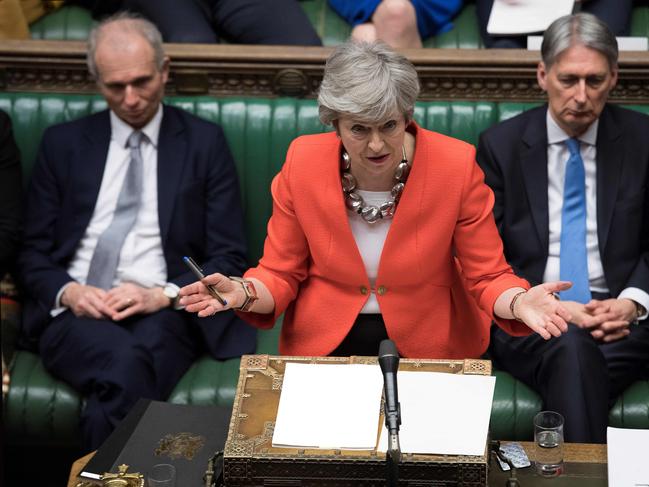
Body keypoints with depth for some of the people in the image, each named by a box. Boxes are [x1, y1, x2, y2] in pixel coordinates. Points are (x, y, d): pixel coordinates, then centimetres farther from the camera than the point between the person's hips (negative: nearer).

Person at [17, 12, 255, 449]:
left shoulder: (204, 142, 9)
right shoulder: (63, 143, 14)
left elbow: (228, 258, 5)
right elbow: (33, 251, 13)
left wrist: (163, 295, -12)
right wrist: (68, 291, -9)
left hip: (162, 312, 0)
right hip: (75, 312, 1)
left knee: (128, 372, -35)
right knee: (123, 362, -35)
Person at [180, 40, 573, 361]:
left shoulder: (457, 166, -15)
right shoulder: (302, 163, -11)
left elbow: (487, 276, -8)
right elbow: (281, 275, -2)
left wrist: (518, 302, -30)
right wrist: (245, 293, -24)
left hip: (427, 348, -1)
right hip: (324, 344, 1)